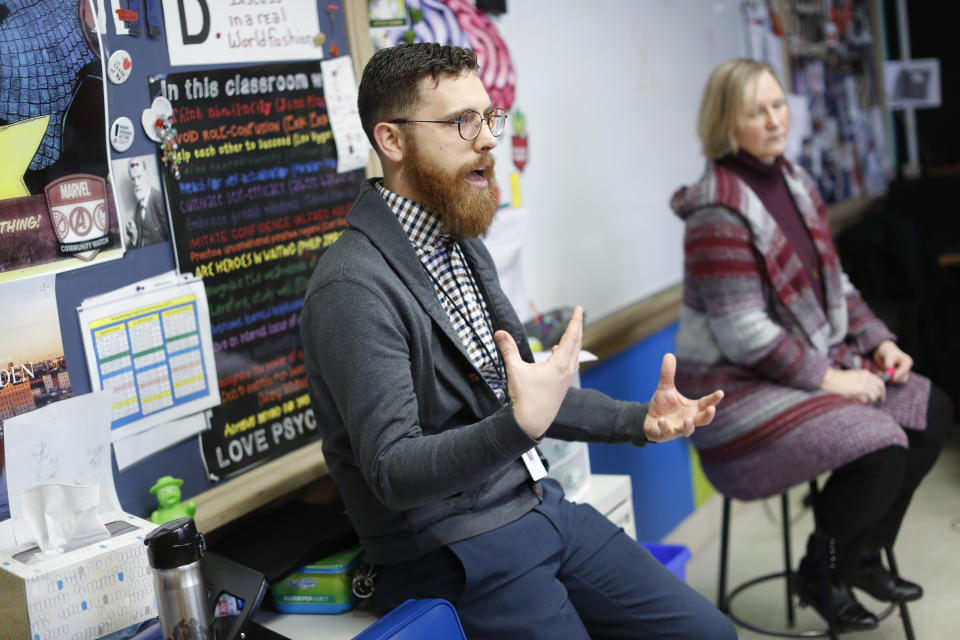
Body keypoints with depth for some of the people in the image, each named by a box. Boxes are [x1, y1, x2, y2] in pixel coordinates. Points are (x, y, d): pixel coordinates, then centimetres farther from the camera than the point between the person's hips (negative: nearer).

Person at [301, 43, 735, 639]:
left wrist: (639, 420, 9)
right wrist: (520, 425, -37)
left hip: (539, 502, 8)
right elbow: (392, 472, -23)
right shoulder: (353, 288, -21)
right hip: (453, 552, -8)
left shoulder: (463, 244, 9)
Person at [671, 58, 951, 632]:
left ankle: (865, 556, 18)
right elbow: (742, 334, -23)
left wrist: (878, 339, 1)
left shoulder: (793, 180, 6)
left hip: (820, 359, 9)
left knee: (933, 412, 3)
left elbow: (832, 281, 14)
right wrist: (827, 377, -20)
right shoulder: (718, 211, -21)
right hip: (738, 383, -9)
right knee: (879, 451, -23)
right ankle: (822, 574, 6)